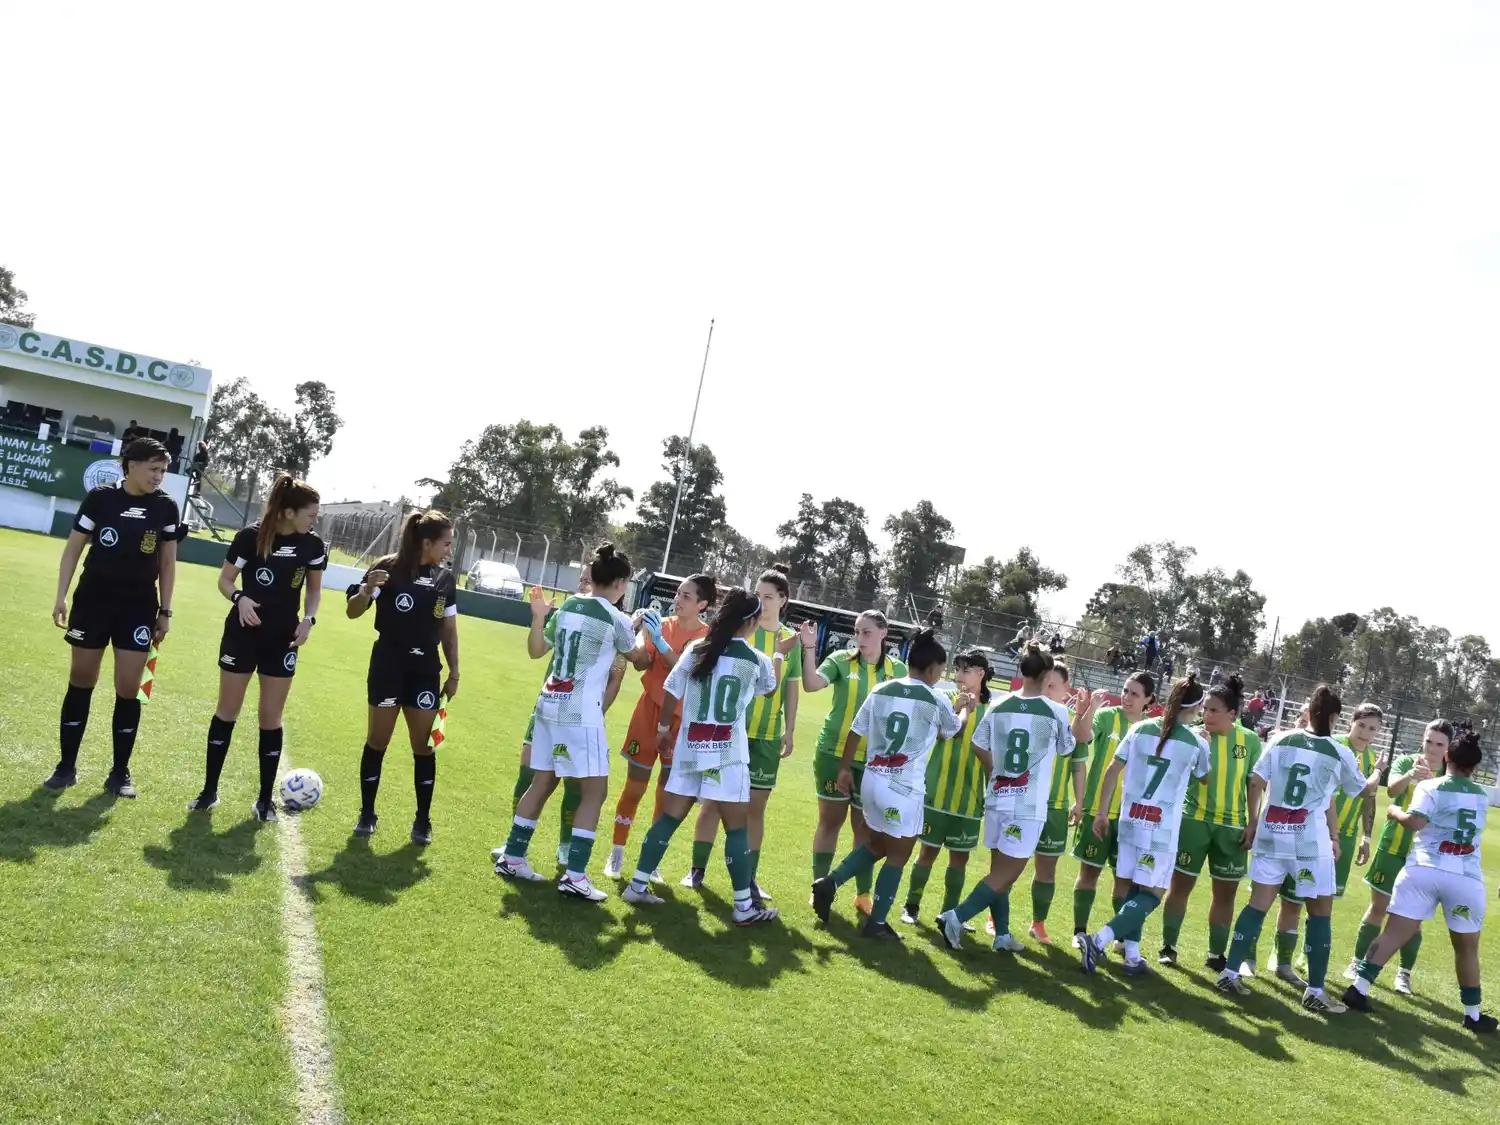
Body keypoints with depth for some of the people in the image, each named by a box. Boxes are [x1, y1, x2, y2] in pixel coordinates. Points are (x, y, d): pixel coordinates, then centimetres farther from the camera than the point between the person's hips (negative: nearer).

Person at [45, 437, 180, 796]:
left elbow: (168, 563, 6)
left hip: (139, 605, 1)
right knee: (80, 682, 7)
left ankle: (120, 772, 11)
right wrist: (61, 596, -5)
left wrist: (165, 611, 4)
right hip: (93, 598, -1)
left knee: (128, 689, -1)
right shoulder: (100, 497, -7)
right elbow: (73, 548, 0)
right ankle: (66, 765, 18)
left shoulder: (167, 507, -1)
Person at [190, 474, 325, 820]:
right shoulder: (250, 537, -15)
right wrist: (239, 598, -25)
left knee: (270, 718, 5)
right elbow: (224, 580, -5)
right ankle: (210, 790, 19)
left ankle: (265, 798, 15)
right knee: (227, 711, 7)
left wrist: (308, 619, -9)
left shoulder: (313, 546, -6)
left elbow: (314, 589, 8)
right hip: (242, 634, -2)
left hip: (283, 639, 2)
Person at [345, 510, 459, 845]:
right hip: (388, 666, -3)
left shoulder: (445, 578, 3)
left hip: (426, 671, 3)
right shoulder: (389, 568, -10)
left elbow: (449, 630, 10)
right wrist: (366, 591, -30)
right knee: (377, 741, 3)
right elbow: (353, 612, -9)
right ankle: (367, 814, 17)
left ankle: (423, 820, 13)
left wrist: (454, 673, 6)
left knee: (424, 745, 3)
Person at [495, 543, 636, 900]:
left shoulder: (567, 607, 8)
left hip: (551, 703, 7)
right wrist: (635, 627, 34)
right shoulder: (616, 619, -8)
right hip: (581, 711, -7)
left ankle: (512, 857, 22)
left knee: (542, 783, 16)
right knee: (595, 791, -1)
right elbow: (632, 653, 13)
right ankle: (574, 875, -5)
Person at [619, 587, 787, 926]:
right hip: (727, 752, -4)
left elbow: (671, 691, 3)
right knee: (736, 827, 3)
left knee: (669, 817, 11)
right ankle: (744, 905, 6)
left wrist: (664, 727, 18)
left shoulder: (696, 649, 1)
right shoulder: (756, 660, -3)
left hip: (690, 747, 4)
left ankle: (638, 886, 15)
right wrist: (779, 654, 35)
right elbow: (770, 687, 18)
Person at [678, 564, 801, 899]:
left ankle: (750, 877, 16)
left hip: (768, 735, 2)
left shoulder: (791, 639, 3)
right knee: (713, 798, 4)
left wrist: (790, 730, 6)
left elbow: (791, 688, 9)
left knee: (756, 806, 8)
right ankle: (697, 869, 15)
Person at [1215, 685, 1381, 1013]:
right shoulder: (1340, 754, 0)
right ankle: (1315, 991, 10)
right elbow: (1365, 789, 18)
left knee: (1259, 903, 8)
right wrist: (1379, 773, 39)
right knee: (1320, 911, 9)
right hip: (1310, 838, -3)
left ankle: (1229, 974, 7)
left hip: (1271, 831, 3)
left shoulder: (1282, 739, 4)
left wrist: (1252, 820, 12)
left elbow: (1256, 781, 1)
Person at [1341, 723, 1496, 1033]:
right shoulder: (1482, 796, 13)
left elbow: (1415, 821, -16)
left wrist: (1394, 812, 4)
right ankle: (1473, 1014, 22)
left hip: (1423, 869, -2)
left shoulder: (1431, 786, -2)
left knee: (1394, 934, -1)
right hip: (1466, 878, 2)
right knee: (1467, 947, 15)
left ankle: (1359, 988, -6)